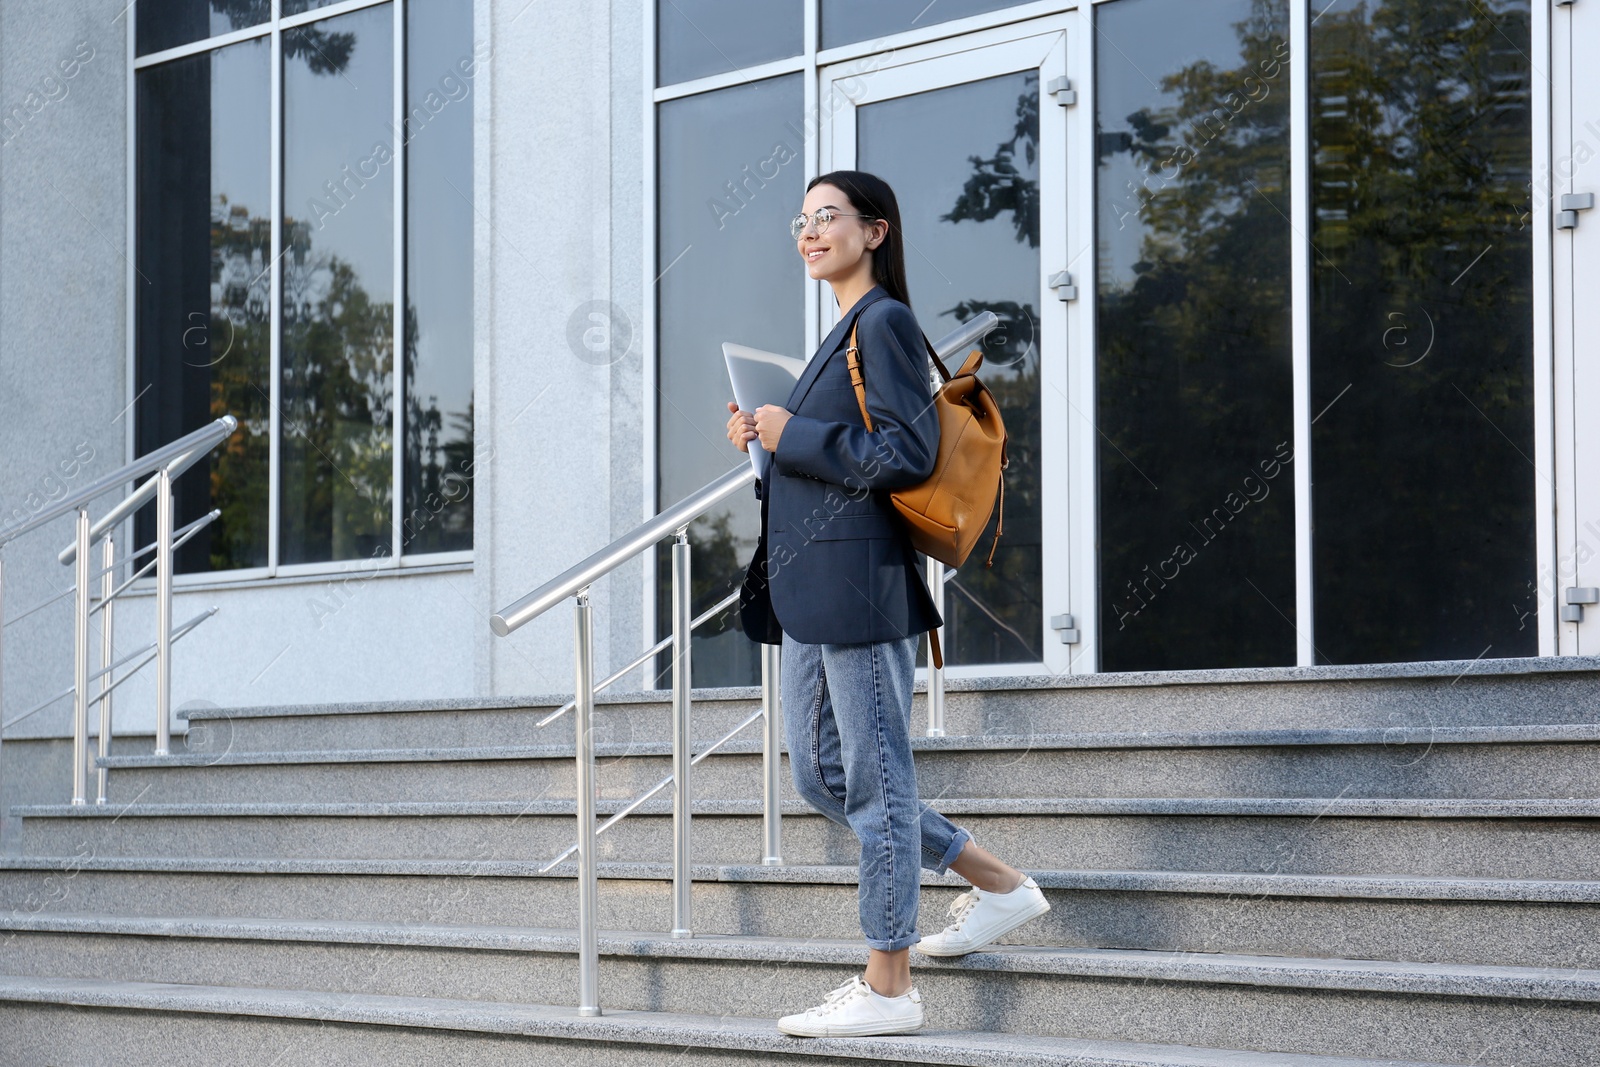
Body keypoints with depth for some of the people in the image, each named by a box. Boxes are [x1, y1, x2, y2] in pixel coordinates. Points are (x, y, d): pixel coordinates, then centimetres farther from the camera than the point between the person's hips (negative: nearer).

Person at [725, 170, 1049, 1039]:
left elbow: (906, 454, -18)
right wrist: (763, 438, 9)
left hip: (859, 580, -10)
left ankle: (887, 988, 3)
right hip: (809, 590, 11)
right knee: (820, 778, 13)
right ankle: (999, 886, 23)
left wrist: (792, 435, -13)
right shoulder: (841, 333, 20)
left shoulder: (884, 322, -9)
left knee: (874, 778, -4)